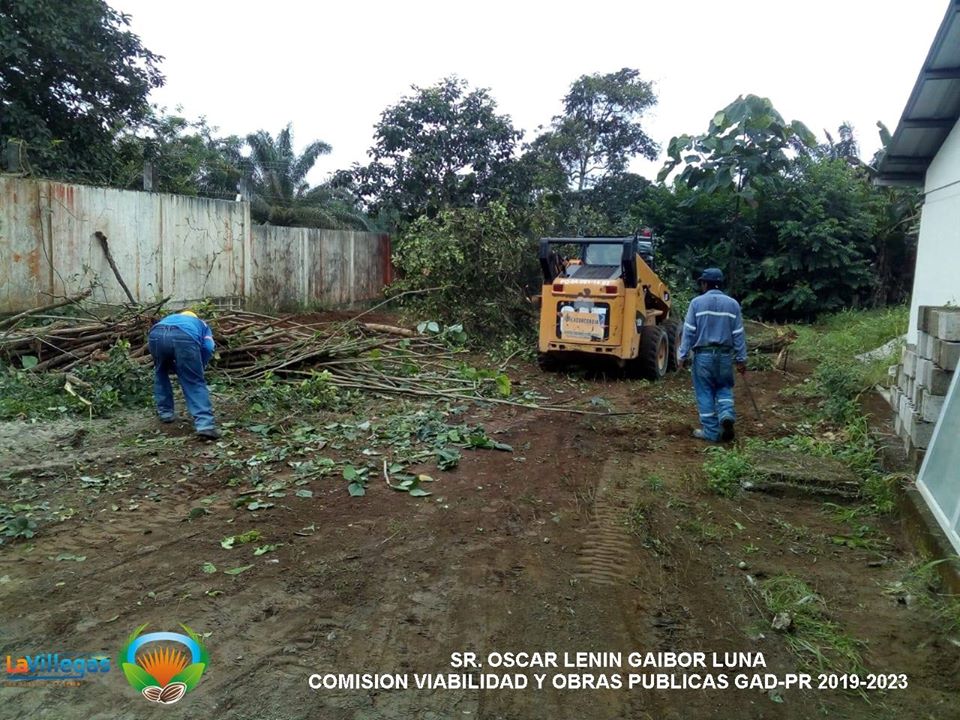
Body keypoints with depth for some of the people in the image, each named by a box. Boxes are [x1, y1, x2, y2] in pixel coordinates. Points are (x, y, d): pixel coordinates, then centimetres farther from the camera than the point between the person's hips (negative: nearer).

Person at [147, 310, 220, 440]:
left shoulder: (170, 317, 48)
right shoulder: (202, 325, 38)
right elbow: (208, 348, 17)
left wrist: (173, 368, 45)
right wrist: (198, 368, 30)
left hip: (156, 334, 3)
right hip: (184, 337, -3)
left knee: (160, 373, 31)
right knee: (195, 384, 4)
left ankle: (165, 412, 34)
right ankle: (205, 425, -11)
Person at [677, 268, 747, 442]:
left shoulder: (697, 302, -5)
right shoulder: (732, 304, 3)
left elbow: (689, 331, -7)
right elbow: (738, 334, 4)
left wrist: (683, 355, -1)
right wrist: (741, 359, 9)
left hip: (703, 353, -2)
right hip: (725, 354, 3)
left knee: (705, 392, 5)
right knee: (724, 387, 19)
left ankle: (711, 431, 7)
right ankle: (726, 415, -7)